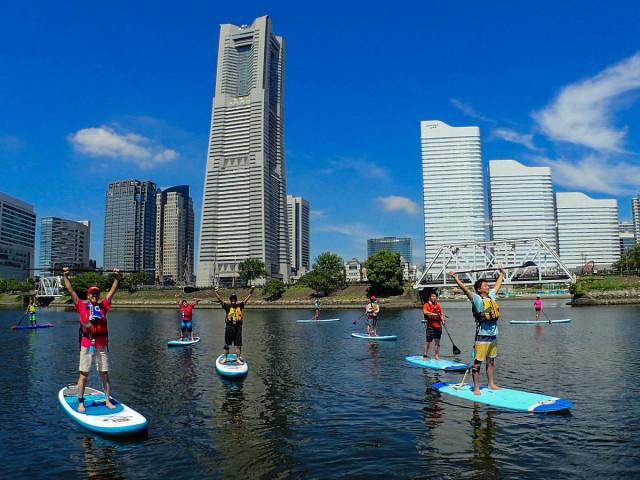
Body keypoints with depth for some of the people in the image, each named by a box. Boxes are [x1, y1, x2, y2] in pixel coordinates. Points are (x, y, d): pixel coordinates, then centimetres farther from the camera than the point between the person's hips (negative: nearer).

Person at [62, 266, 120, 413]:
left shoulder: (103, 306, 11)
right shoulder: (82, 306, 6)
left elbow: (112, 291, 12)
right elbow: (71, 291, 3)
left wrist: (117, 277, 8)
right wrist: (65, 276, -1)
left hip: (102, 345, 2)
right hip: (87, 344, -2)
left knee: (104, 374, 6)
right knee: (84, 374, 2)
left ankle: (107, 400, 13)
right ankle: (80, 402, 10)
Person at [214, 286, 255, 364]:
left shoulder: (240, 306, 8)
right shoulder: (227, 306, 2)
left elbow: (248, 297, 7)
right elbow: (219, 298, -6)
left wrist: (252, 290, -2)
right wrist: (216, 291, -19)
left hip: (238, 327, 2)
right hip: (229, 327, -2)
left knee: (238, 345, 5)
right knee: (227, 345, 7)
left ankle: (238, 359, 15)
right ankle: (225, 358, 19)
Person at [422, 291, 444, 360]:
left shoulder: (438, 305, 17)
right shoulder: (426, 305, -2)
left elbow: (441, 314, 21)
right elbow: (424, 312, -21)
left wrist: (443, 320, 1)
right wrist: (434, 314, -26)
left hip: (438, 326, 6)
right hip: (430, 326, -5)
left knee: (437, 341, 9)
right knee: (428, 342, -4)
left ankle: (437, 356, 17)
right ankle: (425, 356, 3)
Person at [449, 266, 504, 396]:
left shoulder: (492, 296, 11)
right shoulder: (477, 299, -9)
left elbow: (498, 284, 27)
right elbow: (465, 289, -20)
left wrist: (502, 272, 38)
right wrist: (455, 278, -28)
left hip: (493, 336, 7)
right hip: (482, 337, -7)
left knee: (491, 361, 17)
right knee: (477, 363, -2)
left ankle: (491, 384, 29)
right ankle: (476, 388, 4)